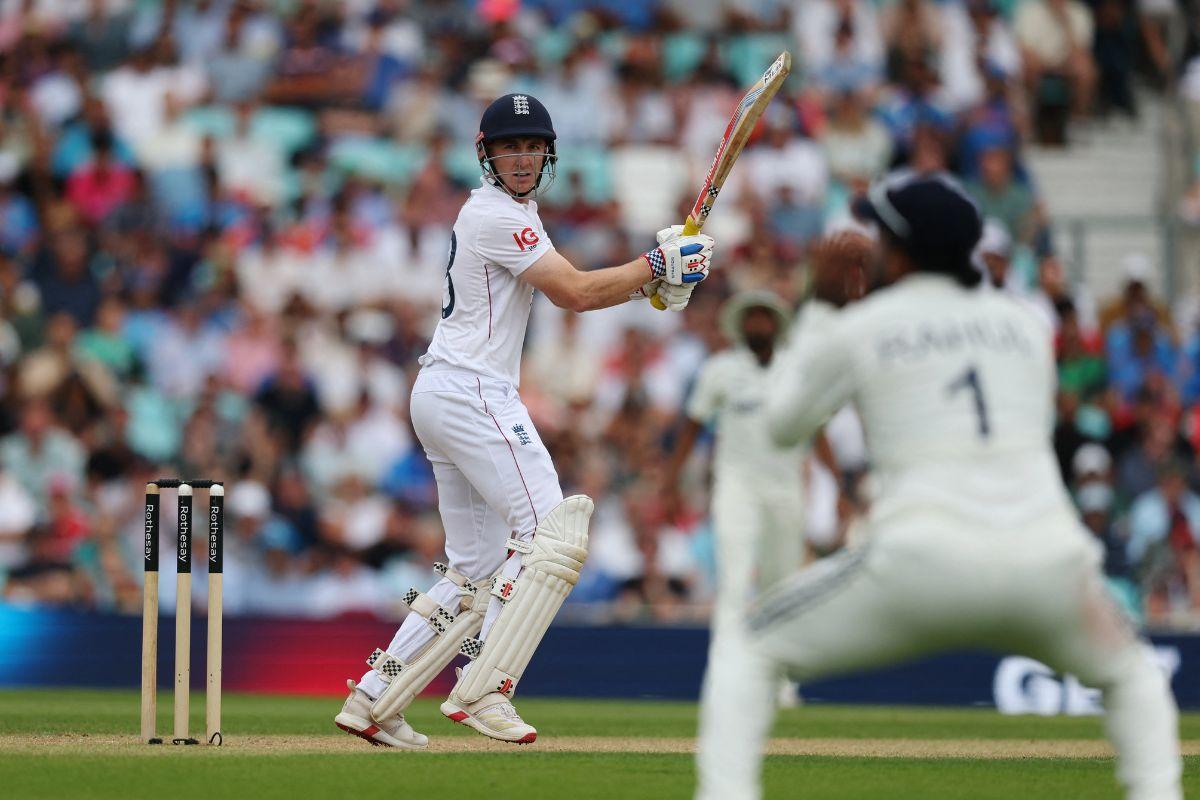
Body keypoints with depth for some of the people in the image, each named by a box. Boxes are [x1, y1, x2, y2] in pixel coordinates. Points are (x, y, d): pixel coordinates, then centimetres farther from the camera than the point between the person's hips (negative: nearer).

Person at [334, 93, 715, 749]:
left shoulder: (512, 211, 20)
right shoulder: (496, 215, -12)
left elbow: (569, 291, 19)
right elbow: (576, 294, -17)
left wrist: (649, 284, 4)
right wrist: (657, 263, -7)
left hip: (442, 396, 10)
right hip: (471, 393, -10)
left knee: (478, 570, 11)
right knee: (549, 531, -16)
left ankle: (372, 700, 10)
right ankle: (481, 691, -20)